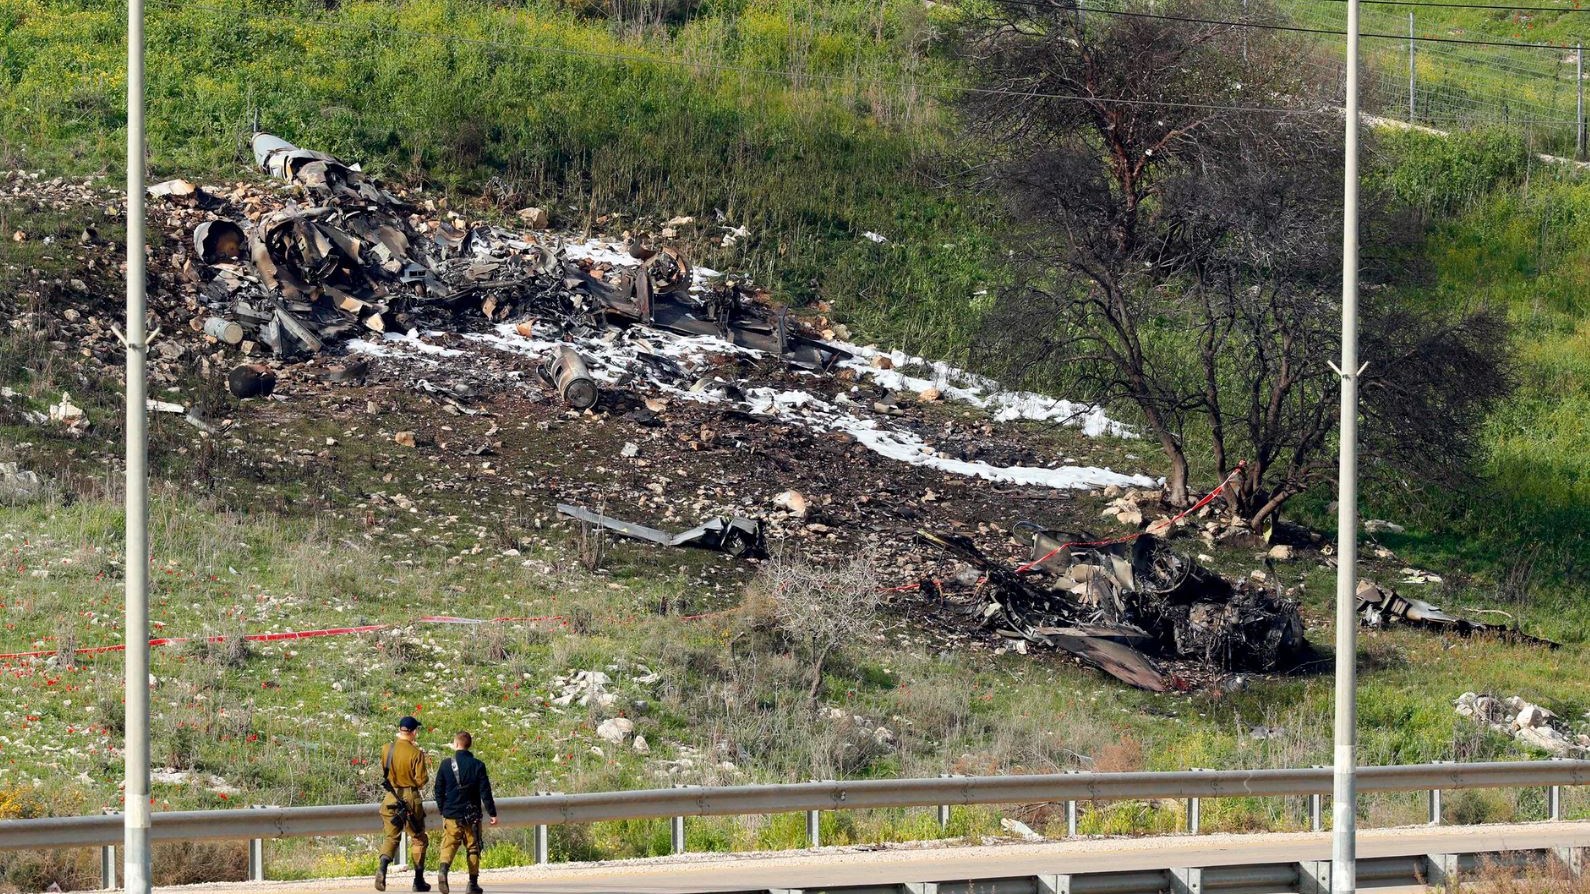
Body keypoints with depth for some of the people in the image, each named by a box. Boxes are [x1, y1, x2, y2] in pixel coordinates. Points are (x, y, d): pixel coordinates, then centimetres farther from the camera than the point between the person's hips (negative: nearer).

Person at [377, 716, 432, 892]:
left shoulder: (386, 749, -1)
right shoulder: (416, 753, -15)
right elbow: (421, 780, -13)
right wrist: (426, 766, 4)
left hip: (391, 797, 3)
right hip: (411, 797, -3)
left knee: (391, 836, 9)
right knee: (418, 839, 12)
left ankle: (382, 868, -18)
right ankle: (418, 880, 16)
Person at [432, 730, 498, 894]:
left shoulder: (446, 765, -2)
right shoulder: (477, 765, -4)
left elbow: (439, 791, 5)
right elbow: (485, 791, -4)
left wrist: (442, 810, 19)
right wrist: (492, 813, 3)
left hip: (451, 814, 0)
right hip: (472, 815, 0)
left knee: (449, 845, 1)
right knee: (473, 848, 9)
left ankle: (443, 868, -28)